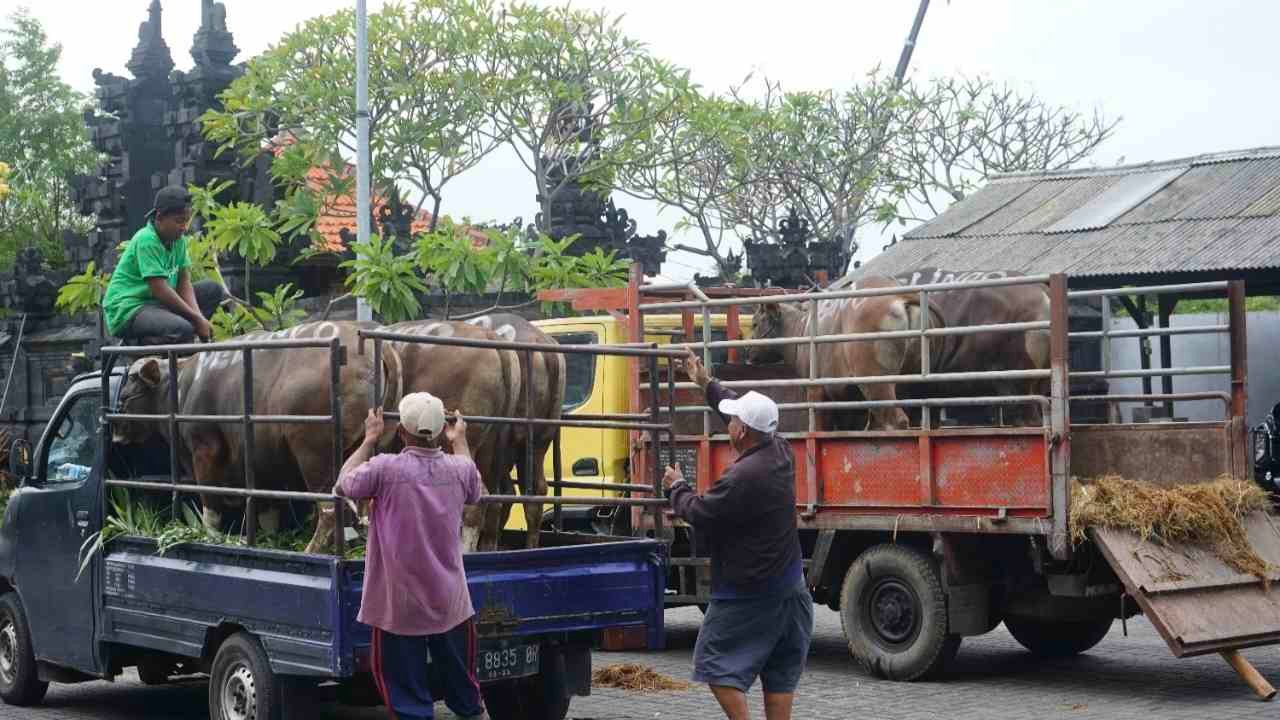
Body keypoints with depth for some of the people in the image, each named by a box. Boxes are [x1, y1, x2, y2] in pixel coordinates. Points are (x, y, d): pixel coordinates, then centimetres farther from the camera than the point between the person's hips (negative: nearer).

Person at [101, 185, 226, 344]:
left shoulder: (179, 240, 6)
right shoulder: (146, 240, -19)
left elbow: (184, 283, 2)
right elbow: (160, 290, -24)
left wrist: (198, 316, -16)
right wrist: (196, 318, -19)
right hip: (127, 311, -10)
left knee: (213, 289, 8)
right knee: (183, 330, -34)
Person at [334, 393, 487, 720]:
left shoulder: (385, 469, -15)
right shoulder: (459, 469, -4)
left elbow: (343, 485, 4)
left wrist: (369, 439, 12)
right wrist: (460, 442, 29)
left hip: (400, 606, -3)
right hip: (450, 604, 3)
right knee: (463, 685, 17)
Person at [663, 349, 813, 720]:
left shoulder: (742, 477, -26)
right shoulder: (781, 452, 0)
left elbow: (699, 514, -14)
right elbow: (749, 412, 18)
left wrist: (677, 487, 5)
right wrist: (707, 383, 26)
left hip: (747, 593, -9)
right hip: (788, 585, 9)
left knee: (716, 662, 3)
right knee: (780, 672, 14)